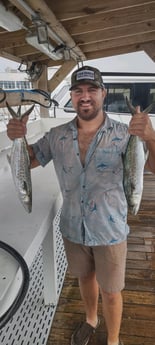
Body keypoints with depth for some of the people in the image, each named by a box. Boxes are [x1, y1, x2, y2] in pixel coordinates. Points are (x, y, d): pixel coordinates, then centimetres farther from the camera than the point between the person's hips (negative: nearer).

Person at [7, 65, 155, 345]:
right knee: (85, 277, 28)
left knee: (110, 291, 17)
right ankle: (90, 320, 59)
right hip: (73, 228, 4)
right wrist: (17, 138, -17)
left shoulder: (123, 134, -16)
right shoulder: (57, 136, -6)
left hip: (110, 231, -3)